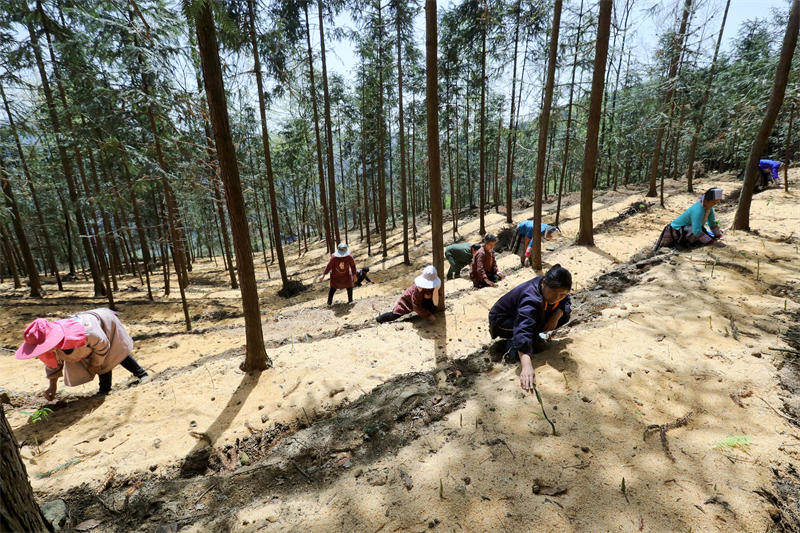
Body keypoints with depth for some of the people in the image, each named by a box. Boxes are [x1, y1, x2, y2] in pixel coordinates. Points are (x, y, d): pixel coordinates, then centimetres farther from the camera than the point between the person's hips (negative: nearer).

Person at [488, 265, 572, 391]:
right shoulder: (530, 300, -40)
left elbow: (567, 302, 1)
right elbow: (523, 330, -52)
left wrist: (557, 314, -23)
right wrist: (527, 366, -62)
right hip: (501, 322, -7)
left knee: (565, 315, -4)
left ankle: (534, 336, 6)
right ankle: (512, 344, -11)